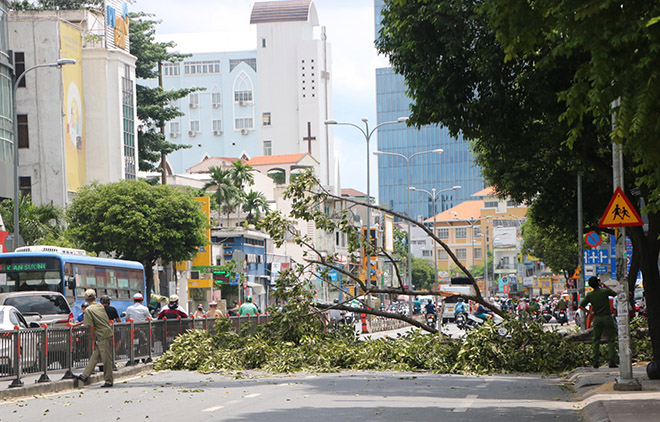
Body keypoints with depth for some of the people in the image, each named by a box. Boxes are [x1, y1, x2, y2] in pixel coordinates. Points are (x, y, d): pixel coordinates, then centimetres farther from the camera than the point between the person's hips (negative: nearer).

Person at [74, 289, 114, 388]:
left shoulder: (88, 310, -10)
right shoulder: (100, 306, 13)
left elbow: (91, 327, -12)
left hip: (103, 336, -8)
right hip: (108, 333, 8)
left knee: (106, 360, -1)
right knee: (95, 356, 12)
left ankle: (109, 381, 5)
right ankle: (85, 375, 17)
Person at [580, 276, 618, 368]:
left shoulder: (589, 295, -1)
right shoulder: (605, 291, -6)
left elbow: (581, 306, -1)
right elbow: (615, 294, 14)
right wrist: (605, 287, 13)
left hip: (597, 318, 2)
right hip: (607, 317, -2)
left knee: (595, 340, 9)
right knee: (611, 340, 3)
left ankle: (595, 362, 5)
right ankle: (612, 361, -3)